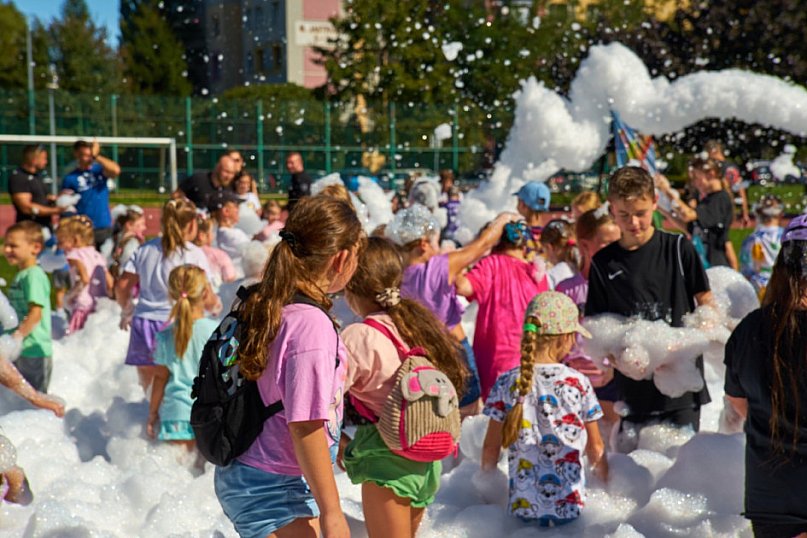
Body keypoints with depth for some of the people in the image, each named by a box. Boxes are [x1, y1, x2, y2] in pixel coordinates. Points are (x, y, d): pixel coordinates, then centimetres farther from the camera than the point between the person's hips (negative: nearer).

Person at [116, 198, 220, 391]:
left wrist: (127, 311, 26)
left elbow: (122, 286, 8)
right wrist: (215, 305, 13)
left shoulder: (145, 249, 8)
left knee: (148, 386, 16)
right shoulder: (194, 254, -7)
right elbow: (206, 299, -10)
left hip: (143, 323, 5)